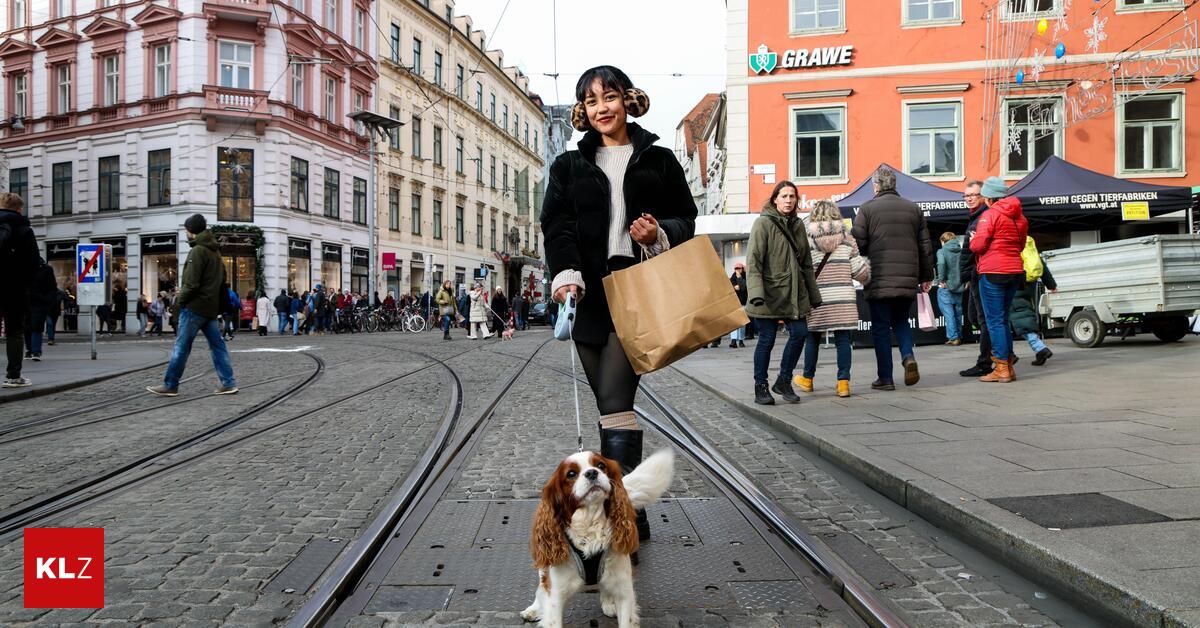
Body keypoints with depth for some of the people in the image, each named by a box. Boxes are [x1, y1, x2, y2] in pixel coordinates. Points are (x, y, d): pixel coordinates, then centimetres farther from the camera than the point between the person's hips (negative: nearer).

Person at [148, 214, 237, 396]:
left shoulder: (198, 250, -12)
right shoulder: (215, 251, 15)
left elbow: (191, 283, -18)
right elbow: (222, 280, 20)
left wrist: (180, 300, -4)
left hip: (195, 306, -8)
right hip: (211, 307, 8)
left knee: (181, 346, -1)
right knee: (217, 345, 7)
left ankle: (170, 385, 5)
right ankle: (228, 383, 4)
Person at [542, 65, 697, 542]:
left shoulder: (658, 160, 11)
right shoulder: (569, 166, 15)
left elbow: (685, 220, 12)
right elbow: (557, 225, 2)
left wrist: (660, 233, -11)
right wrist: (565, 273, -17)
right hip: (589, 298, 3)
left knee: (614, 401, -16)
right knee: (612, 406, 8)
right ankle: (632, 518, 21)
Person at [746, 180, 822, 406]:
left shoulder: (798, 224, 14)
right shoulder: (763, 223, -6)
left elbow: (806, 263, 19)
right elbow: (753, 261, -14)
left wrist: (814, 295, 17)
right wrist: (756, 292, -25)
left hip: (794, 294, 6)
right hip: (770, 293, -6)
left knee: (800, 333, -1)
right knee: (767, 339, 0)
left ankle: (783, 381, 17)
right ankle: (761, 387, 14)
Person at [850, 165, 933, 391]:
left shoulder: (867, 208, -2)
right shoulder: (914, 209, 11)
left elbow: (857, 243, -8)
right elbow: (925, 246, 12)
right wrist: (926, 276, 19)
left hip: (879, 280, -4)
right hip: (908, 280, 4)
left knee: (881, 327, 4)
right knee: (901, 321, 21)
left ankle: (885, 378, 5)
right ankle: (908, 355, -4)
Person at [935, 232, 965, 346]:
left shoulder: (942, 251, -4)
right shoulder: (961, 251, 8)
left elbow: (941, 264, -21)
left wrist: (941, 280, -15)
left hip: (946, 287, -5)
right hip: (959, 287, 5)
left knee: (948, 313, -2)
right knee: (958, 312, 13)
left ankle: (953, 337, -7)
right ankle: (959, 337, 18)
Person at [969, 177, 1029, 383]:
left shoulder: (990, 215, -11)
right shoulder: (1019, 216, 15)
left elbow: (978, 245, -17)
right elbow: (1021, 245, 22)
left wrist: (972, 240, 4)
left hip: (993, 272, -8)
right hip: (1015, 271, 8)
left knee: (995, 321, -4)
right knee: (1003, 319, 16)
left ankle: (1002, 369, -4)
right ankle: (1008, 366, 17)